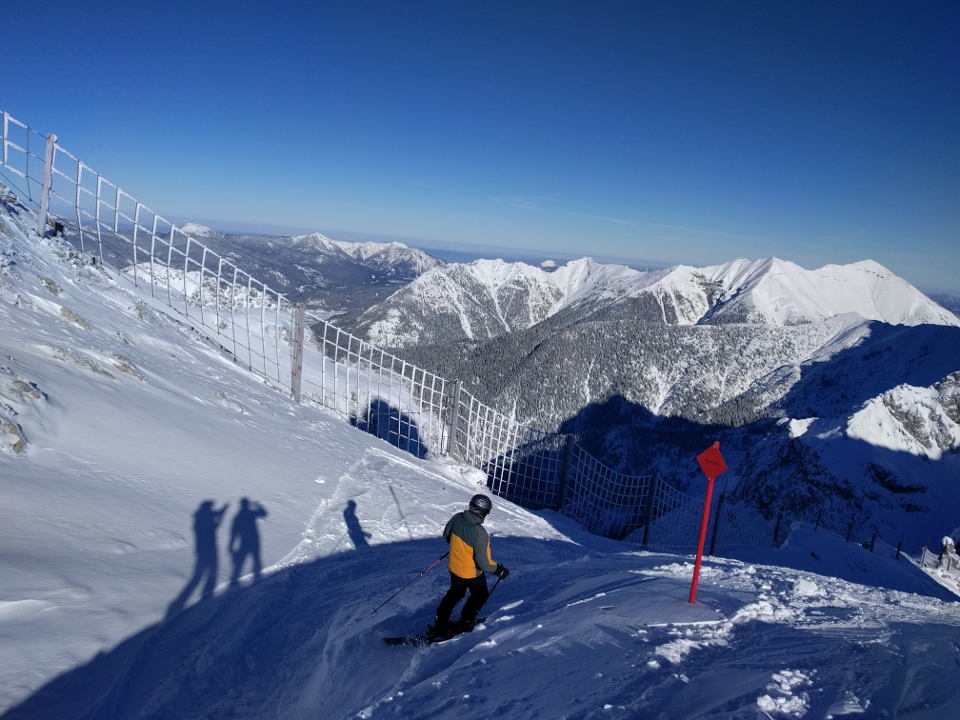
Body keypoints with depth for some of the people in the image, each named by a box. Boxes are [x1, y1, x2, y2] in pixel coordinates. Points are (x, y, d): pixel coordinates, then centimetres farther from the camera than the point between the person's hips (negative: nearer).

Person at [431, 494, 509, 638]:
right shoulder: (480, 534, -37)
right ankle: (465, 623, 38)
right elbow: (484, 563, -30)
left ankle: (440, 623, 35)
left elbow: (446, 535, 2)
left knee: (455, 593, 30)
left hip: (453, 566, 5)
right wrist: (500, 570, -13)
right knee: (481, 595, 26)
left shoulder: (457, 518, -18)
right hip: (472, 573, -5)